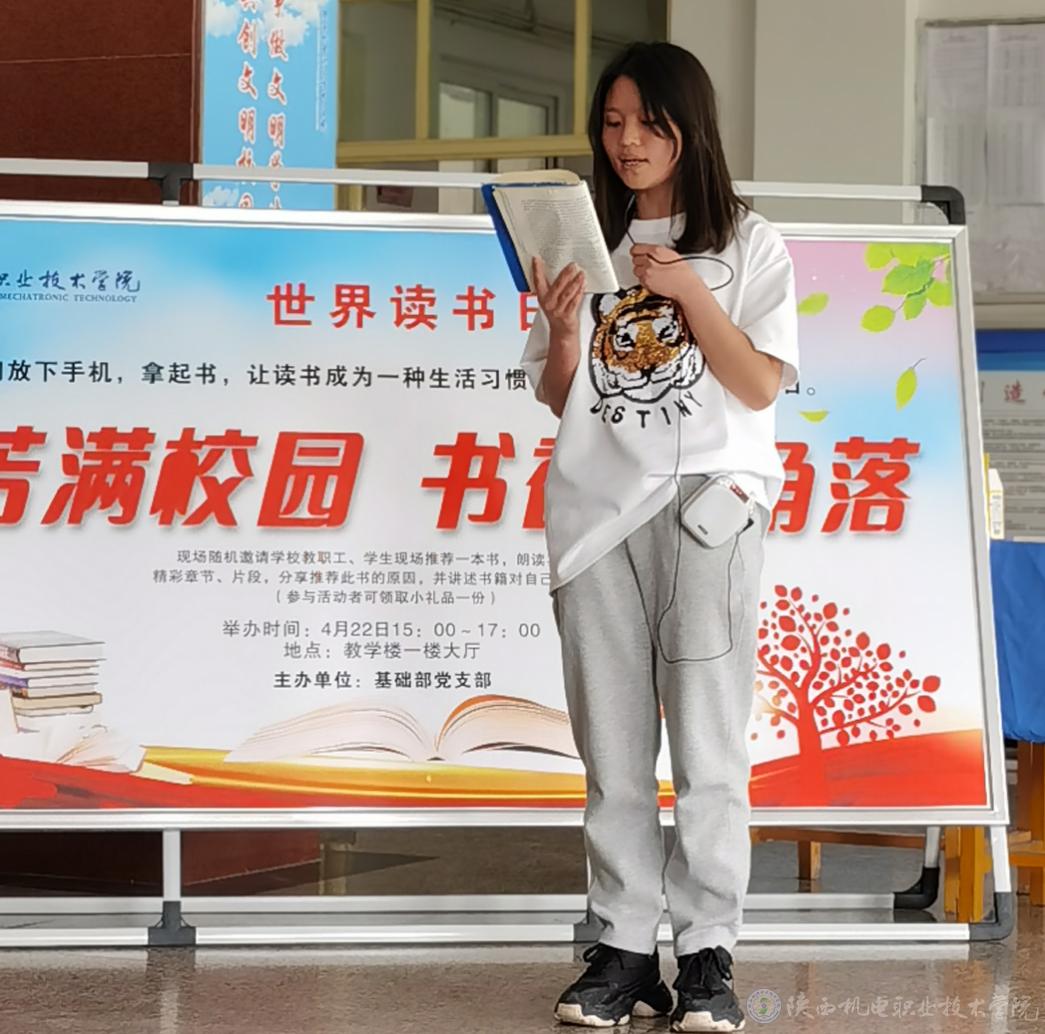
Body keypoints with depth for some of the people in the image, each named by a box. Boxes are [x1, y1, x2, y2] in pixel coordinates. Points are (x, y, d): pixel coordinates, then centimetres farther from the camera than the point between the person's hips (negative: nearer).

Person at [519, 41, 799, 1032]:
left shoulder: (747, 245, 7)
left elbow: (759, 386, -1)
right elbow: (559, 400, 14)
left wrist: (692, 294, -12)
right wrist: (562, 333, -6)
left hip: (706, 496, -3)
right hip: (596, 499, 3)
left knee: (707, 738, -8)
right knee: (612, 744, 0)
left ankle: (708, 954, -6)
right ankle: (622, 950, 1)